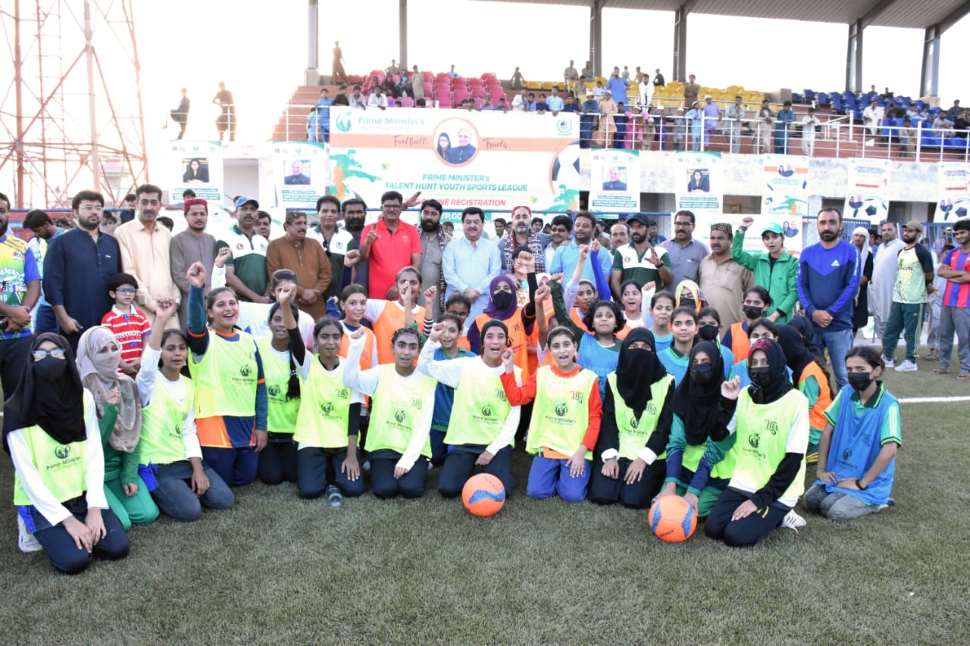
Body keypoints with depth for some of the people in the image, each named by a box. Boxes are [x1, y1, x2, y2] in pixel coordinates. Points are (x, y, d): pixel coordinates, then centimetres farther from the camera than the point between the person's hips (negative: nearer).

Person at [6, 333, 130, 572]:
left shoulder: (84, 398, -3)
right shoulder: (18, 409, -14)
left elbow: (95, 454, -4)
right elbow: (27, 474, -15)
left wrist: (94, 507, -14)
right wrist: (67, 519, -18)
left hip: (82, 493, 3)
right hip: (41, 501, -3)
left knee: (117, 547, -12)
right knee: (76, 559, -20)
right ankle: (38, 527, 9)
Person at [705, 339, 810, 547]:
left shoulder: (796, 401, -13)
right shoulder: (744, 395, 2)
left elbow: (793, 461, -14)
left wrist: (759, 500, -16)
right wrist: (726, 402, -12)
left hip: (777, 491, -5)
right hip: (744, 482, 5)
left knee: (735, 536, -19)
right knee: (712, 529, -11)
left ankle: (777, 515, 8)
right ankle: (771, 516, 11)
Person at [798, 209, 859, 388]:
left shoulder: (850, 252, -1)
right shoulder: (807, 253, 8)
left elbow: (852, 286, -8)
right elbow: (801, 286, 3)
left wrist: (830, 312, -15)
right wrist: (813, 312, -12)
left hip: (840, 325, -3)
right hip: (811, 323, 3)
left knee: (843, 376, 1)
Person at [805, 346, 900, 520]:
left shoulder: (888, 405, -20)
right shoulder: (845, 393, -3)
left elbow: (890, 450, -26)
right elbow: (828, 430, 4)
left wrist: (861, 483, -20)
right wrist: (821, 469, 2)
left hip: (871, 481, -5)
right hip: (838, 472, 5)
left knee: (834, 511, -23)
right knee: (810, 500, -12)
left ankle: (876, 501, 4)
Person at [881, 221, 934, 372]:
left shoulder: (922, 252, -11)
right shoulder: (900, 252, 13)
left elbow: (929, 276, -7)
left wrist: (927, 288, 9)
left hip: (914, 300, -7)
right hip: (897, 298, 7)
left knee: (911, 333, 1)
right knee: (890, 330, 11)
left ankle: (911, 362, 10)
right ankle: (887, 358, 20)